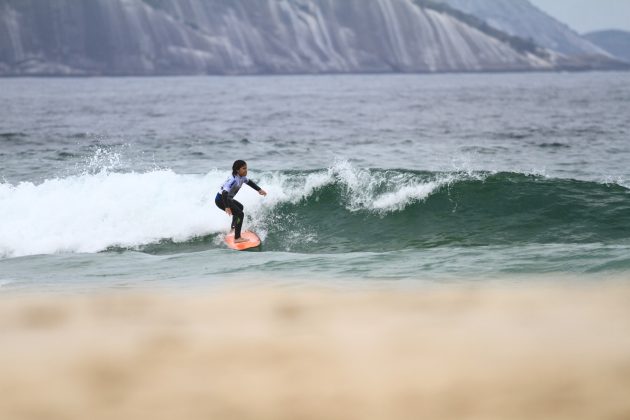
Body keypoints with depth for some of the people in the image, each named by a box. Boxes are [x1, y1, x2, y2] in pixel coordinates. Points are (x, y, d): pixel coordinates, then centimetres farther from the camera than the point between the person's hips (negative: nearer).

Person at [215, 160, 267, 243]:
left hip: (228, 199, 11)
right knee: (240, 214, -19)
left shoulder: (242, 177, -2)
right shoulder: (234, 180, -31)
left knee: (240, 207, 33)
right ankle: (237, 238, -19)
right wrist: (227, 207, -48)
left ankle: (233, 228, 50)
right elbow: (225, 192, -40)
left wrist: (259, 190, 21)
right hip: (221, 200, -11)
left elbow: (249, 182, 22)